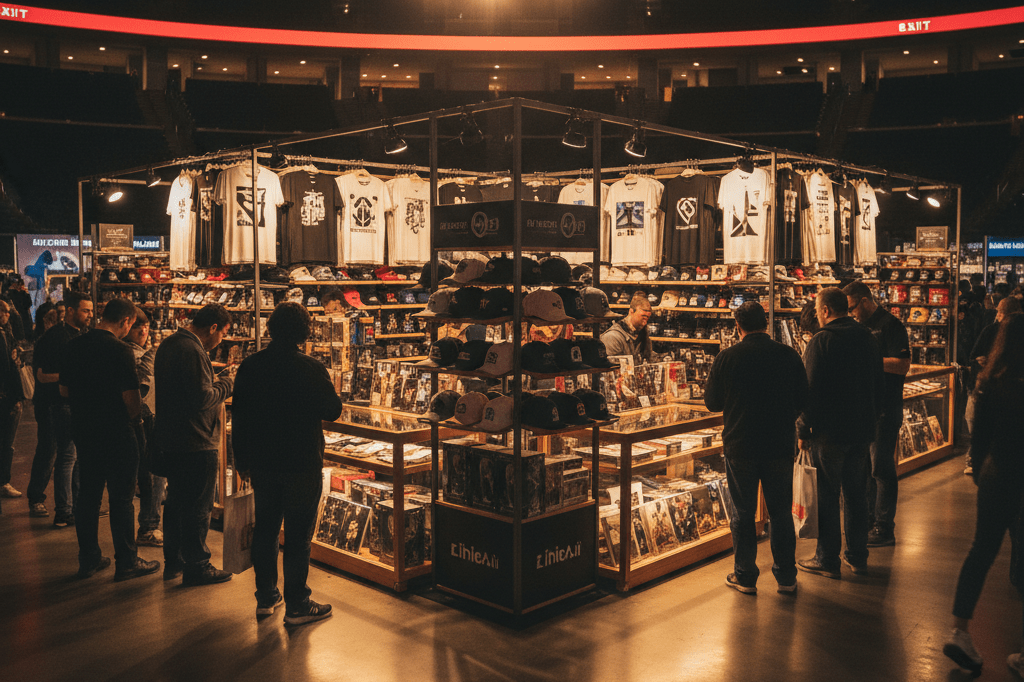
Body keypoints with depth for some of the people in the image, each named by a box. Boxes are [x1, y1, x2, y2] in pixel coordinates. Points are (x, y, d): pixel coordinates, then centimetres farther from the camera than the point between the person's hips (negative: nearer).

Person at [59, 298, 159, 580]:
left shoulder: (74, 346, 4)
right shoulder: (120, 350, -18)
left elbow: (64, 391, 13)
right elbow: (132, 399, -20)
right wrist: (131, 417, 0)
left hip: (83, 430, 7)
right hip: (116, 433, -7)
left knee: (88, 495, 15)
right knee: (121, 498, 2)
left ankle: (88, 558, 23)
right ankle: (126, 562, 10)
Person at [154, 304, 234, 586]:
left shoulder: (168, 344, 11)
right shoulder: (193, 351, -21)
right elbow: (202, 398, -25)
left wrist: (216, 384, 11)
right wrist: (226, 385, -9)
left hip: (169, 440, 10)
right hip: (195, 443, -10)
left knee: (176, 501, 19)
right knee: (197, 507, 1)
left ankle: (173, 561, 30)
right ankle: (196, 567, 10)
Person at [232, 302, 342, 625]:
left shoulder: (250, 366, 0)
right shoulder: (312, 369, -15)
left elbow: (238, 415, 6)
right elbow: (333, 411, -6)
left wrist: (242, 459, 15)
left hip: (262, 462, 5)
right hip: (302, 463, -5)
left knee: (265, 529, 17)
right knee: (298, 535, 3)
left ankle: (265, 597, 26)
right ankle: (296, 605, 9)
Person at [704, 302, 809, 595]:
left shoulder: (727, 358, -9)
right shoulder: (788, 355, -4)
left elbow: (712, 402, -1)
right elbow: (803, 401, 4)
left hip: (740, 446, -2)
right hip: (781, 446, 2)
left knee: (742, 513, 10)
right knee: (781, 512, 13)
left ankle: (745, 576, 17)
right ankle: (786, 577, 21)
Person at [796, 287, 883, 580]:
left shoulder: (821, 341, -14)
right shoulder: (868, 338, 7)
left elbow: (811, 389, -15)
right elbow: (878, 386, 14)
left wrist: (804, 429, -8)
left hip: (829, 432, -6)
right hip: (862, 430, 7)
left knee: (826, 496, 2)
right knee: (856, 494, 14)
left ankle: (827, 559, 8)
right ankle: (857, 556, 22)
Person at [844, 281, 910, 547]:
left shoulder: (890, 325, -11)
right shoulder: (862, 326, 15)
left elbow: (902, 365, -19)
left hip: (884, 410, -8)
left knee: (881, 469, -3)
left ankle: (885, 529, 5)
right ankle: (868, 521, 25)